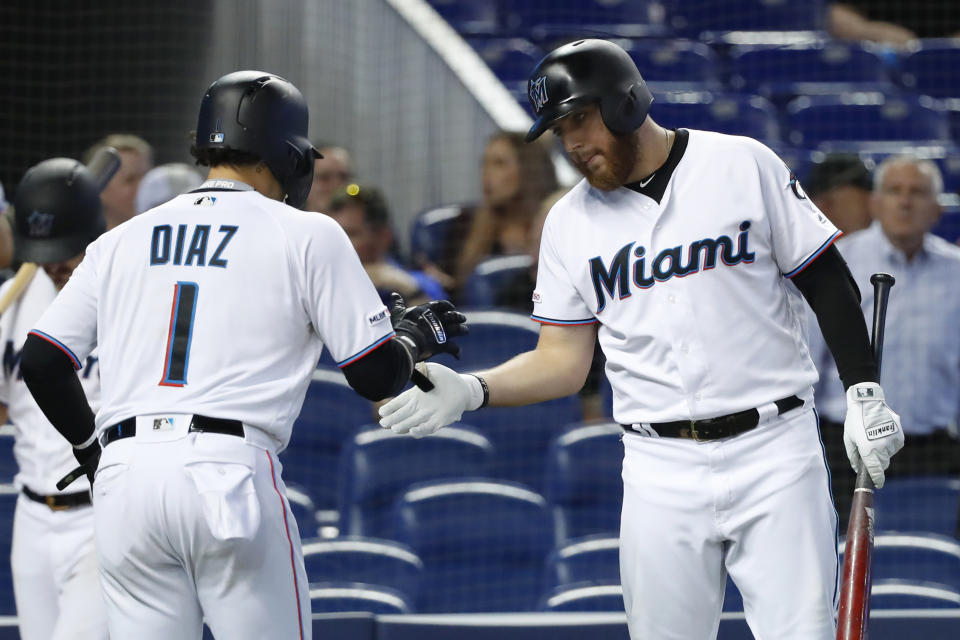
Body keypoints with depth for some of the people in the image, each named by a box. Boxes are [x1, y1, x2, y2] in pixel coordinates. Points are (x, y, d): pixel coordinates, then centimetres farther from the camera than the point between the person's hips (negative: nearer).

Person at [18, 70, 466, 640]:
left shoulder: (121, 241, 17)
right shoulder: (307, 236, 5)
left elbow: (41, 362, 14)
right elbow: (377, 376, 4)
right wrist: (418, 336, 26)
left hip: (123, 481, 4)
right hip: (231, 475, -4)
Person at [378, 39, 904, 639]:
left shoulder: (744, 165, 0)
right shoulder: (571, 223, 8)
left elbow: (829, 284, 5)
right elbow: (563, 361, 8)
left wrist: (864, 390, -3)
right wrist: (470, 391, -7)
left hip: (774, 453, -2)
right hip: (662, 471, 2)